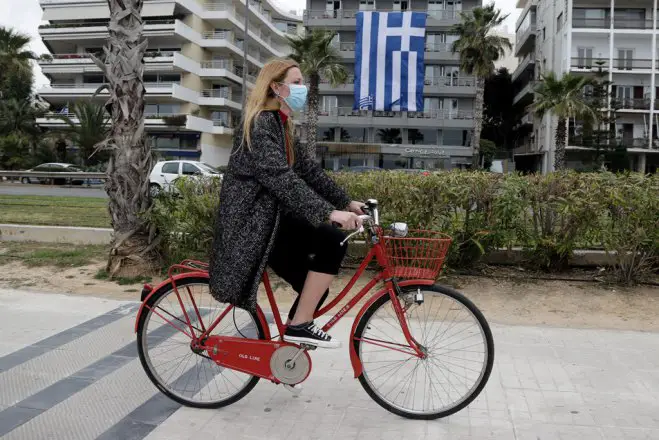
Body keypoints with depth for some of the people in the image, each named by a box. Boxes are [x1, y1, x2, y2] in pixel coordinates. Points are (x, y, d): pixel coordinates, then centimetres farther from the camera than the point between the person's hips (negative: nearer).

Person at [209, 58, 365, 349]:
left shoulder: (280, 124, 15)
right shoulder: (260, 124, -17)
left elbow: (307, 169, 15)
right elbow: (281, 178, -30)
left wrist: (346, 202, 9)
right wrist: (329, 212, -38)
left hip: (269, 219, 10)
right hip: (251, 223, -10)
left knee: (314, 287, 6)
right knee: (332, 240, -22)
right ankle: (300, 325, -13)